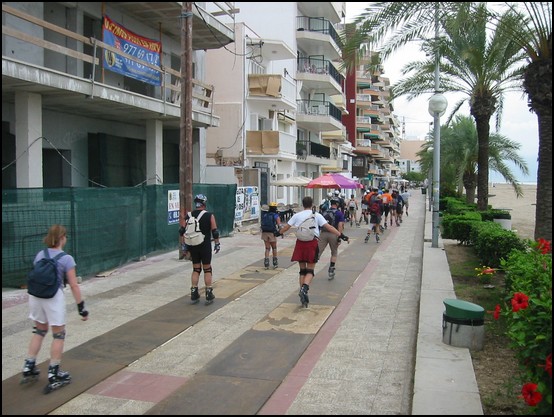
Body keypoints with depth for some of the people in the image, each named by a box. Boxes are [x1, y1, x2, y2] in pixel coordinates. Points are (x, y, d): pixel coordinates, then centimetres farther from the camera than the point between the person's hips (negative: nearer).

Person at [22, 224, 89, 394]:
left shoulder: (40, 255, 7)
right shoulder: (66, 259, -8)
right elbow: (74, 286, -10)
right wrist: (81, 307, -6)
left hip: (35, 296, 6)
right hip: (54, 297, -5)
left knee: (39, 331, 22)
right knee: (58, 335, 8)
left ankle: (29, 368, 26)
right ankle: (53, 376, 12)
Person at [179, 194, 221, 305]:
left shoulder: (188, 216, 3)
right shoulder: (209, 216, -7)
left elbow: (182, 231, 3)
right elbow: (215, 231, -9)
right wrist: (217, 244, 3)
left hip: (193, 246, 3)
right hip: (205, 246, -3)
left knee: (196, 269, 13)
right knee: (207, 269, 7)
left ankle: (194, 295, 12)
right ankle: (209, 295, 8)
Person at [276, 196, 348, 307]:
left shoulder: (297, 215, 8)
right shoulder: (317, 215, 2)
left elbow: (286, 227, 15)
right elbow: (328, 227, -4)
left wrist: (279, 233, 34)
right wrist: (341, 235, -1)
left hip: (300, 243, 2)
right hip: (312, 243, -2)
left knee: (302, 270, 13)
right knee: (310, 270, 2)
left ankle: (302, 291, 10)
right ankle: (304, 288, -21)